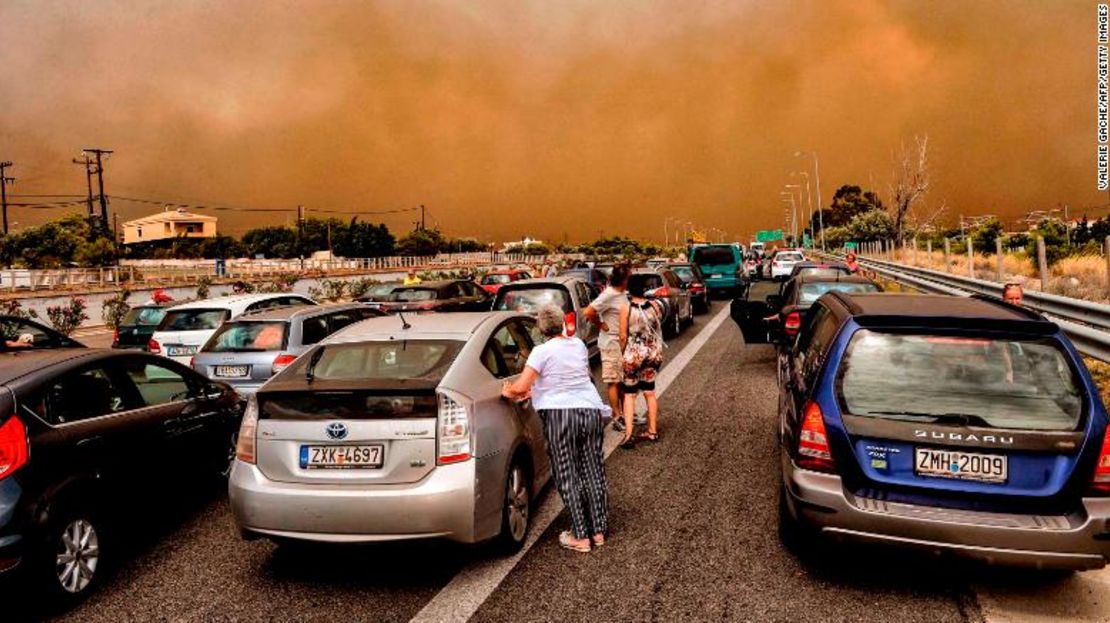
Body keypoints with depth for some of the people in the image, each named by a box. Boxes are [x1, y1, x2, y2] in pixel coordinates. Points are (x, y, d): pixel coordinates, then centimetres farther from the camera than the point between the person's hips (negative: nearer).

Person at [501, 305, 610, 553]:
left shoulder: (542, 351, -8)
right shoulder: (579, 345, 11)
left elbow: (520, 387, -14)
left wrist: (508, 393, 8)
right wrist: (536, 389, 25)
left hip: (560, 414, -5)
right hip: (592, 410, 6)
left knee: (568, 477, 4)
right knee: (593, 472, 13)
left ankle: (580, 537, 8)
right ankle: (599, 531, 22)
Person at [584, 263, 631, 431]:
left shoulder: (623, 293, 8)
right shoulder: (608, 295, -18)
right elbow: (588, 312, -24)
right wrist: (602, 326, -13)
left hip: (624, 342, 9)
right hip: (612, 343, -9)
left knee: (624, 380, 16)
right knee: (614, 382, -1)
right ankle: (617, 417, 6)